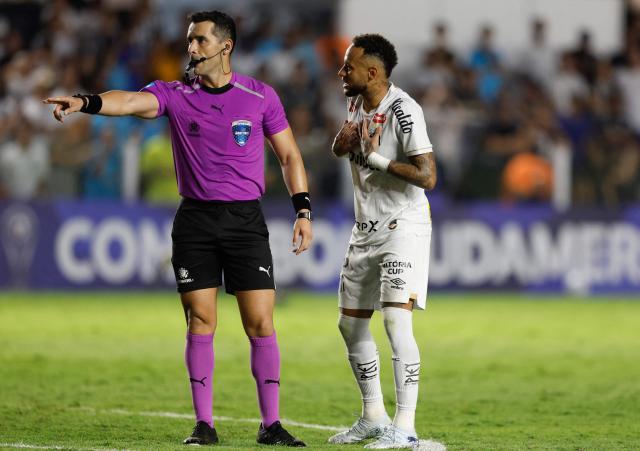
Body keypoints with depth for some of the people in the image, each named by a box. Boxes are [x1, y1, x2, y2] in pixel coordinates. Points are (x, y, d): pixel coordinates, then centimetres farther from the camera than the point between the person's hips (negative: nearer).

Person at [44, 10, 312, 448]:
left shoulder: (261, 96, 1)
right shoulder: (176, 94, 0)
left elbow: (289, 154, 8)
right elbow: (131, 101, -19)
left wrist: (303, 210, 1)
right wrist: (85, 101, -39)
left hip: (245, 219, -1)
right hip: (195, 219, 1)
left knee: (261, 322, -4)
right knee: (200, 321, -1)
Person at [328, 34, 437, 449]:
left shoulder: (403, 111, -19)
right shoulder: (357, 103, 6)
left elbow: (427, 176, -24)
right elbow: (340, 148, 25)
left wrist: (378, 158, -25)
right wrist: (342, 142, 2)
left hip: (404, 226, -9)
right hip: (366, 229, 9)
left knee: (396, 318, -20)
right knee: (351, 324, 13)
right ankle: (374, 417, 26)